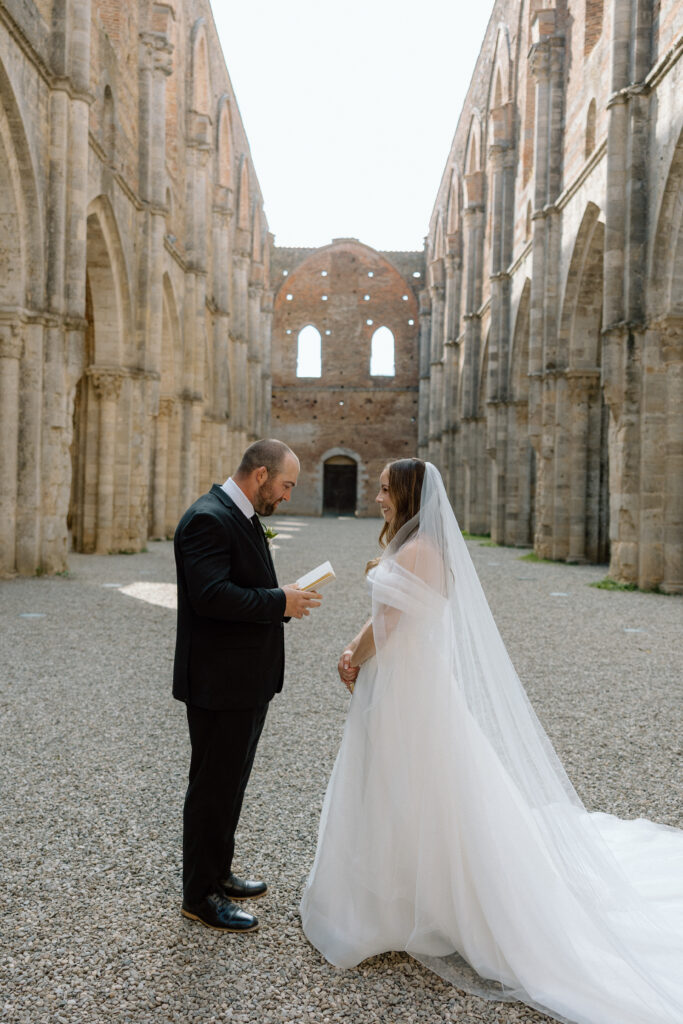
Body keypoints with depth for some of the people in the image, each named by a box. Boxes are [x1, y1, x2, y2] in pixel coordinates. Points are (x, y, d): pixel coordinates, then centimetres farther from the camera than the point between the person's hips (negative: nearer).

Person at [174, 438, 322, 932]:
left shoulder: (244, 516, 13)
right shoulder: (208, 518, -20)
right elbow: (211, 594, -29)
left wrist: (282, 596, 3)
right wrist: (280, 602, -21)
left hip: (247, 678, 10)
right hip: (220, 682, -10)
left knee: (231, 781, 21)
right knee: (214, 786, 3)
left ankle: (218, 872, 37)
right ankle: (201, 895, 19)